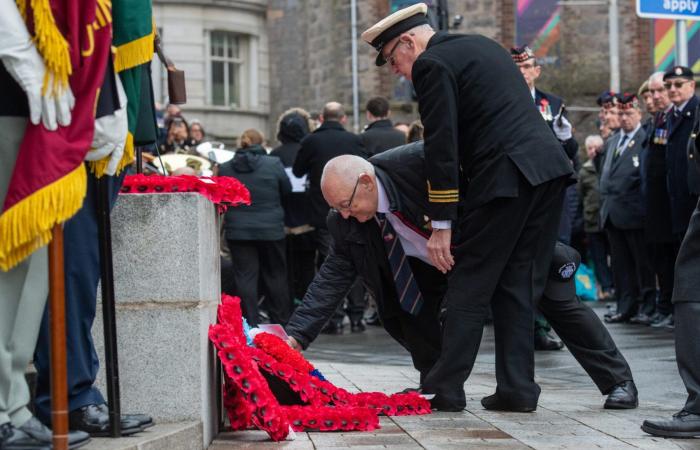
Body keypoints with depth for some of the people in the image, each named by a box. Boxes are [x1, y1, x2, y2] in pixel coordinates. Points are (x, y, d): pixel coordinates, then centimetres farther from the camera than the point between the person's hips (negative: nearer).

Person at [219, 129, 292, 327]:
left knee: (245, 277, 4)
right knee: (276, 276, 11)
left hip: (238, 230, 1)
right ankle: (281, 323, 17)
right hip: (271, 229, -1)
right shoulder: (274, 164, -7)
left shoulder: (225, 168, -2)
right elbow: (287, 190, 4)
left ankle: (250, 324, 1)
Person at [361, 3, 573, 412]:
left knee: (470, 285, 0)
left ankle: (446, 389, 3)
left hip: (505, 175, -8)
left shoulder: (431, 64, -4)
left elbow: (441, 146, -10)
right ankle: (517, 388, 10)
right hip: (550, 167, 8)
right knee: (519, 284, 11)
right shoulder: (481, 45, 24)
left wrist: (442, 225, -9)